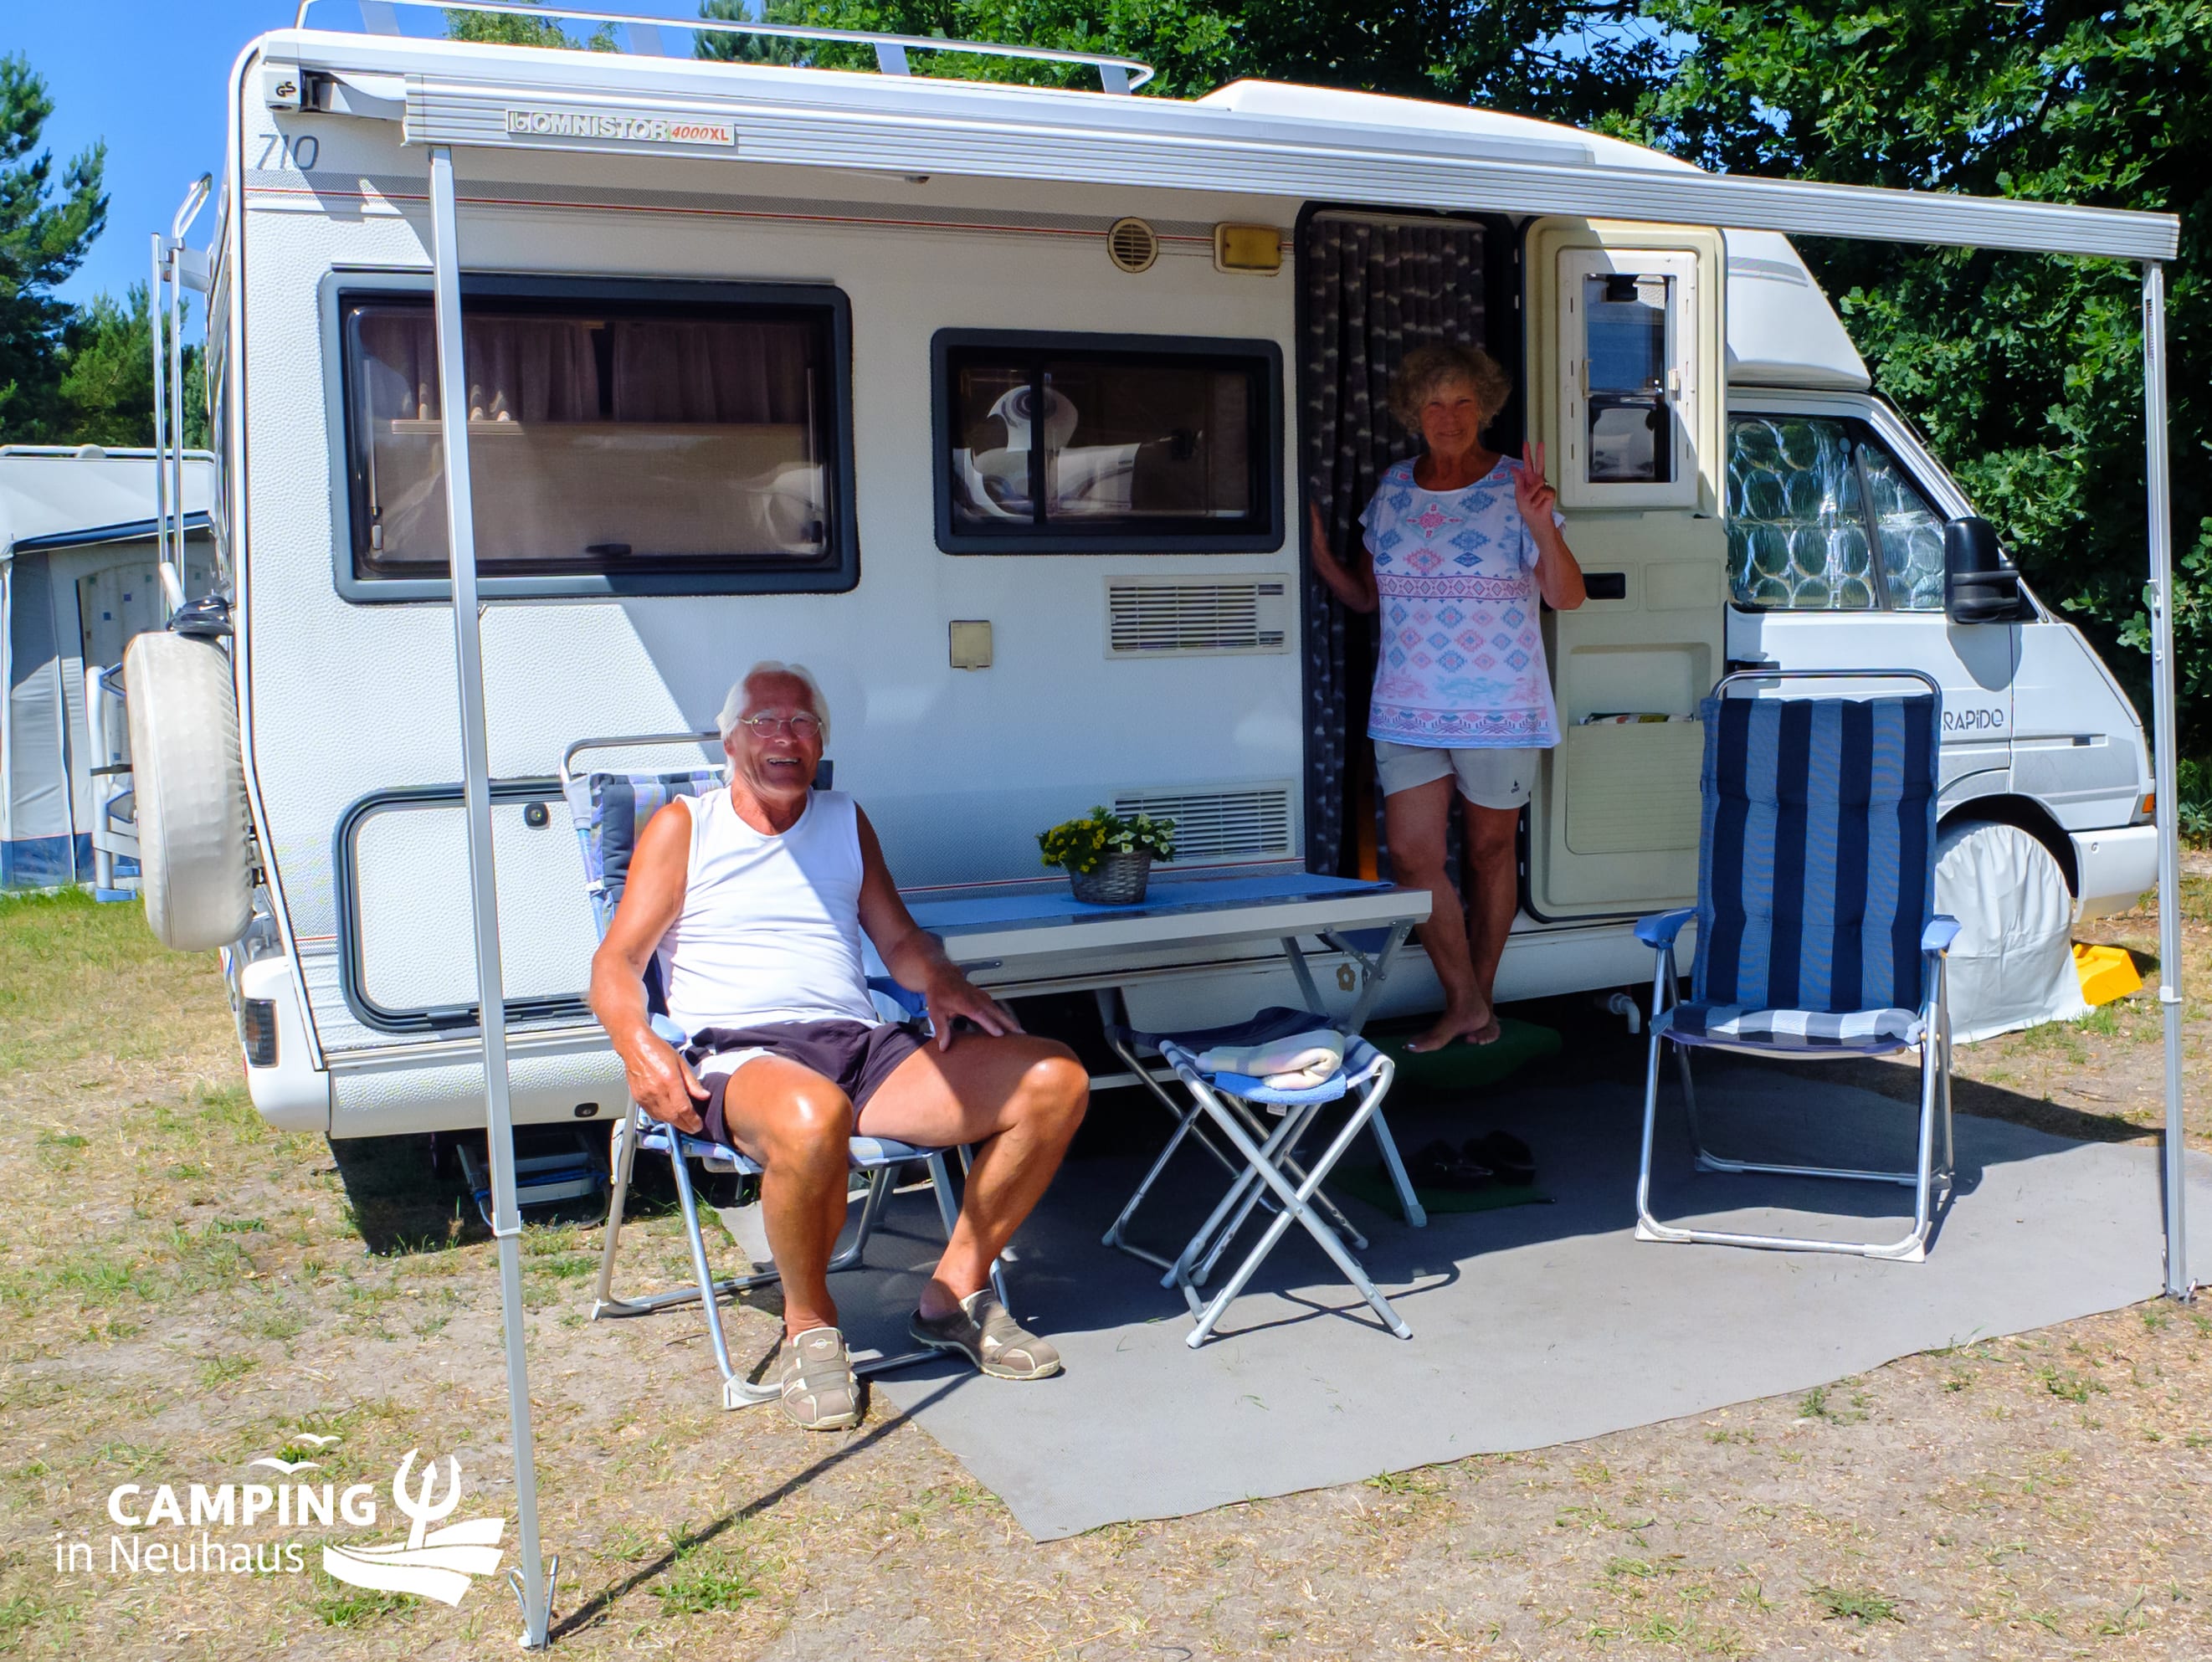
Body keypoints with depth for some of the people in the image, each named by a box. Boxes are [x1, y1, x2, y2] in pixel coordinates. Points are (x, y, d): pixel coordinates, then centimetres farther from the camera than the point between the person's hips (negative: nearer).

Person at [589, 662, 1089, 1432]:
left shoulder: (846, 822, 23)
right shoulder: (684, 827, 11)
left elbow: (900, 941, 25)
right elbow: (616, 963, 4)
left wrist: (943, 983, 1)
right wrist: (638, 1044, -18)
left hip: (867, 1049, 5)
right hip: (741, 1053, -5)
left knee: (1055, 1081, -15)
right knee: (813, 1118, -43)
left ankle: (957, 1290, -1)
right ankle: (809, 1326, -14)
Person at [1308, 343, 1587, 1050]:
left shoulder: (1515, 488, -4)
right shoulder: (1393, 489, 8)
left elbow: (1567, 596, -9)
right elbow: (1365, 594, 15)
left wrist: (1542, 527, -25)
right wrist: (1318, 552, -1)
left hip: (1498, 709, -3)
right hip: (1407, 708, 3)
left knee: (1490, 849, 9)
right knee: (1410, 855, -3)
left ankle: (1480, 995, 25)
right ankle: (1463, 1002, 12)